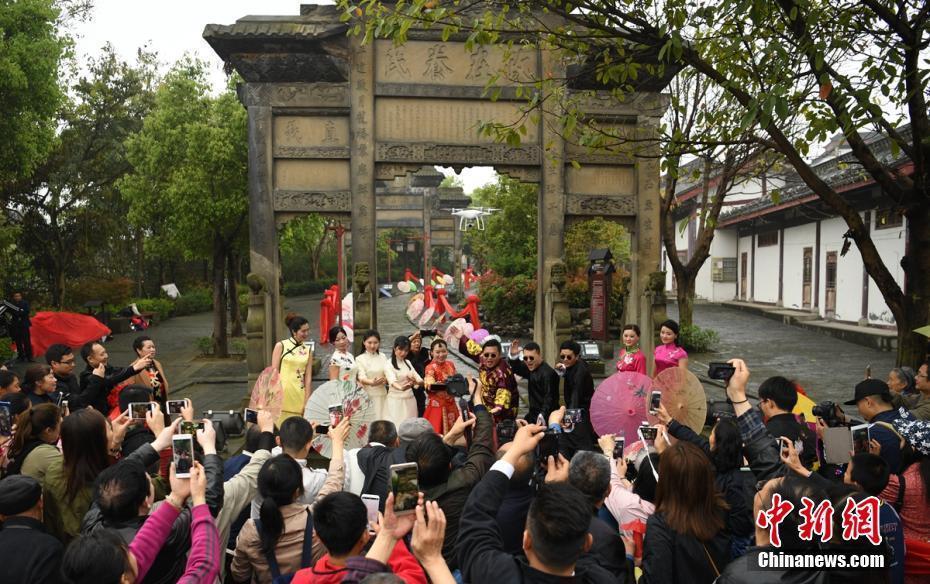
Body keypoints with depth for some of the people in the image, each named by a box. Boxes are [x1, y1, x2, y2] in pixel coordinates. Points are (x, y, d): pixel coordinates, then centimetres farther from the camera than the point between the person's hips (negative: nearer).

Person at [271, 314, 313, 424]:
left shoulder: (308, 350, 9)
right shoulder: (281, 345, 1)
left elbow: (308, 376, 7)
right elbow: (274, 372, -1)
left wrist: (307, 400, 2)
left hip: (299, 394, 3)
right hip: (283, 391, -3)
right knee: (281, 424, -4)